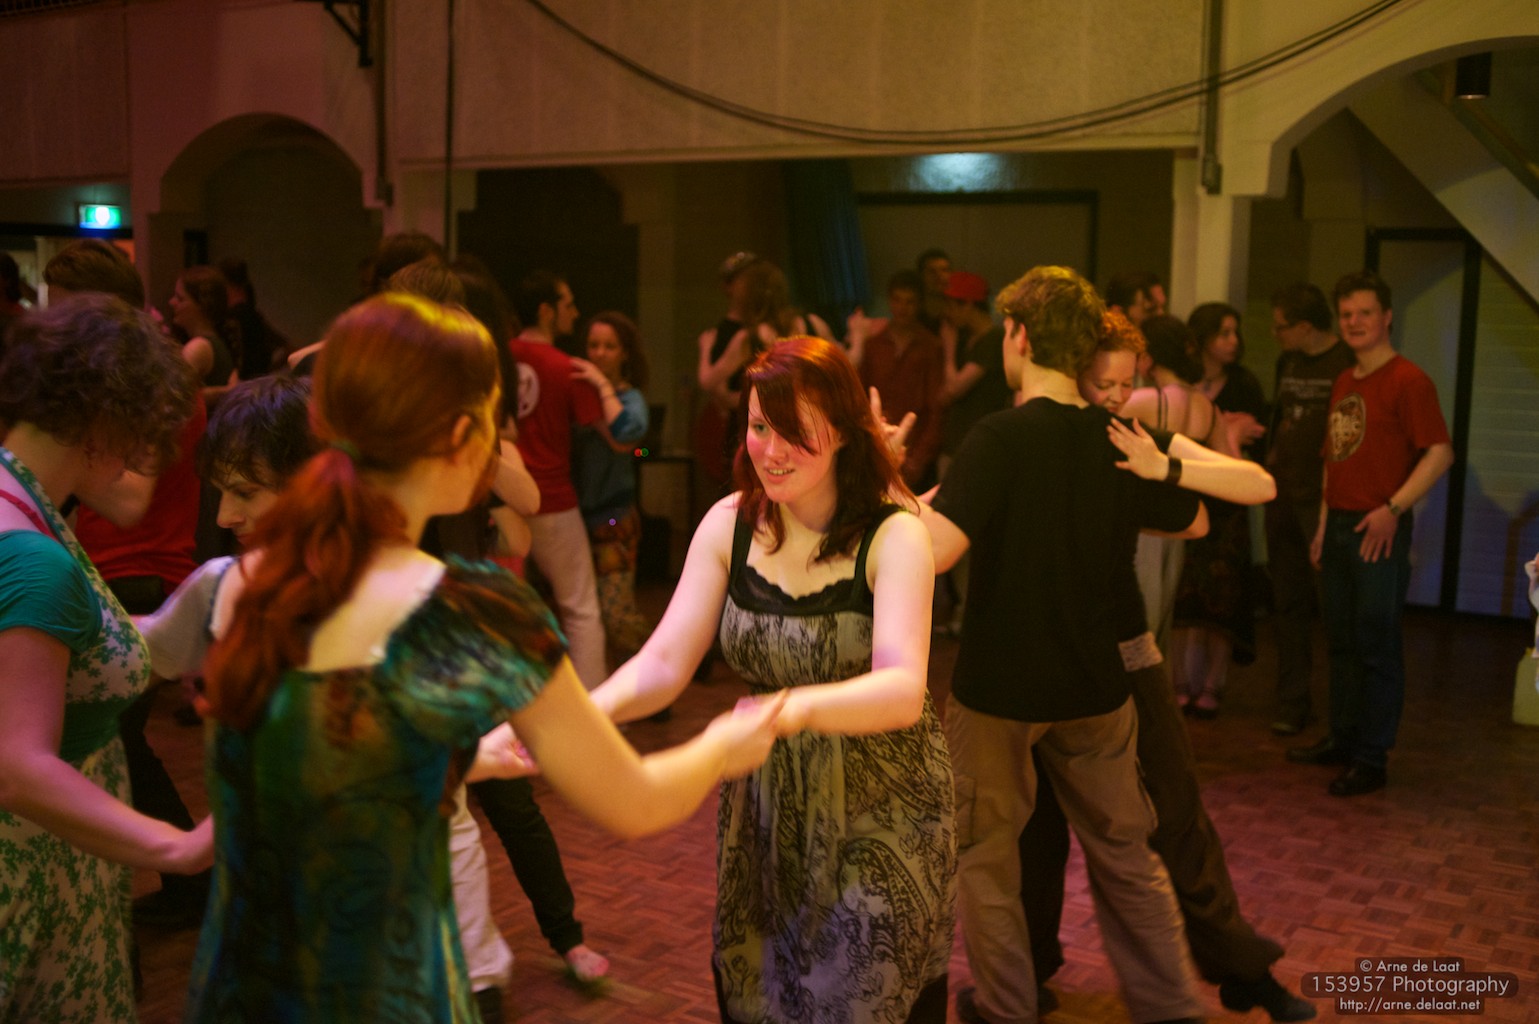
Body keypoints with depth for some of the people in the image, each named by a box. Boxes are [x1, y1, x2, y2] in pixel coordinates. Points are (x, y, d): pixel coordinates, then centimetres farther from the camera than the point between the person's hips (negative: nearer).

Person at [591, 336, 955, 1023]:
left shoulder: (892, 535, -17)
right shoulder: (729, 524, -6)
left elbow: (902, 689, -30)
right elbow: (662, 664, -10)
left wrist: (796, 707, -49)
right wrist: (587, 709, -30)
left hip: (880, 812, -3)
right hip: (765, 806, 4)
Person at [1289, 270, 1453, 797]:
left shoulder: (1407, 380, -10)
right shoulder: (1343, 383, 15)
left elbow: (1440, 452, -16)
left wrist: (1393, 508, -21)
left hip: (1378, 529, -8)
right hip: (1339, 526, 8)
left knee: (1377, 647, -2)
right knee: (1342, 640, 15)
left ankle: (1372, 760, 6)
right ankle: (1342, 739, 27)